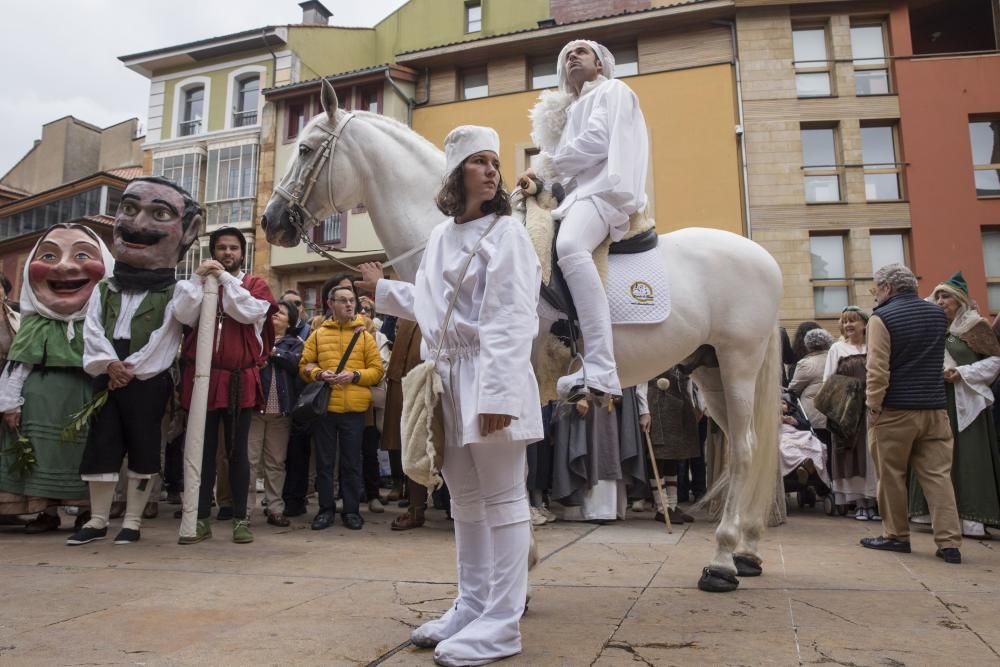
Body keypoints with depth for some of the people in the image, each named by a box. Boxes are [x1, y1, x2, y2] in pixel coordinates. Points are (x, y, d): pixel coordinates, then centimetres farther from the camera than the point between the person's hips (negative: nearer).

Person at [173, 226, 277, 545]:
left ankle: (241, 519, 12)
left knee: (237, 451, 4)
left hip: (239, 380, -2)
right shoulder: (198, 282, 13)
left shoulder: (256, 285, 7)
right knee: (203, 450, 6)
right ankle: (201, 519, 14)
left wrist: (226, 279, -9)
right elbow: (184, 316, -4)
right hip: (202, 377, 2)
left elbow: (249, 312, -13)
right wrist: (198, 278, -7)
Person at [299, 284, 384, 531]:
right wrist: (319, 374, -12)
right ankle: (326, 509, 19)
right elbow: (304, 366, 7)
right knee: (324, 461, 7)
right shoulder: (318, 334, 8)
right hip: (324, 406, 1)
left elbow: (377, 369, 3)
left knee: (352, 462, 6)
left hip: (354, 408, -1)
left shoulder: (364, 335, 7)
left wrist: (355, 375, -13)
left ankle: (352, 510, 16)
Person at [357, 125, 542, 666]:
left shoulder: (506, 233, -6)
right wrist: (384, 290, 36)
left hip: (488, 381, -8)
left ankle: (501, 623, 9)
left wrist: (497, 392, -25)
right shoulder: (442, 236, 15)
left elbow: (508, 322, -16)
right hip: (447, 379, 8)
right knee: (464, 500, 15)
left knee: (501, 500, -1)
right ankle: (471, 606, 29)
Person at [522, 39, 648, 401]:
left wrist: (545, 167, -1)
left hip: (603, 187, -10)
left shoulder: (612, 91, 11)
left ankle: (601, 373, -50)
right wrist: (539, 178, 5)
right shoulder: (572, 110, 35)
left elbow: (596, 141, -8)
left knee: (569, 246, -38)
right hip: (576, 192, 10)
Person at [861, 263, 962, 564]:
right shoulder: (938, 314, 10)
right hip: (935, 408, 5)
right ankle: (950, 542, 3)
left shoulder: (882, 317, -10)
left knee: (892, 475, 6)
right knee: (938, 474, 5)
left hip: (896, 410, -5)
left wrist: (873, 407, -11)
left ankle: (896, 536, 15)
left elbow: (877, 369, -15)